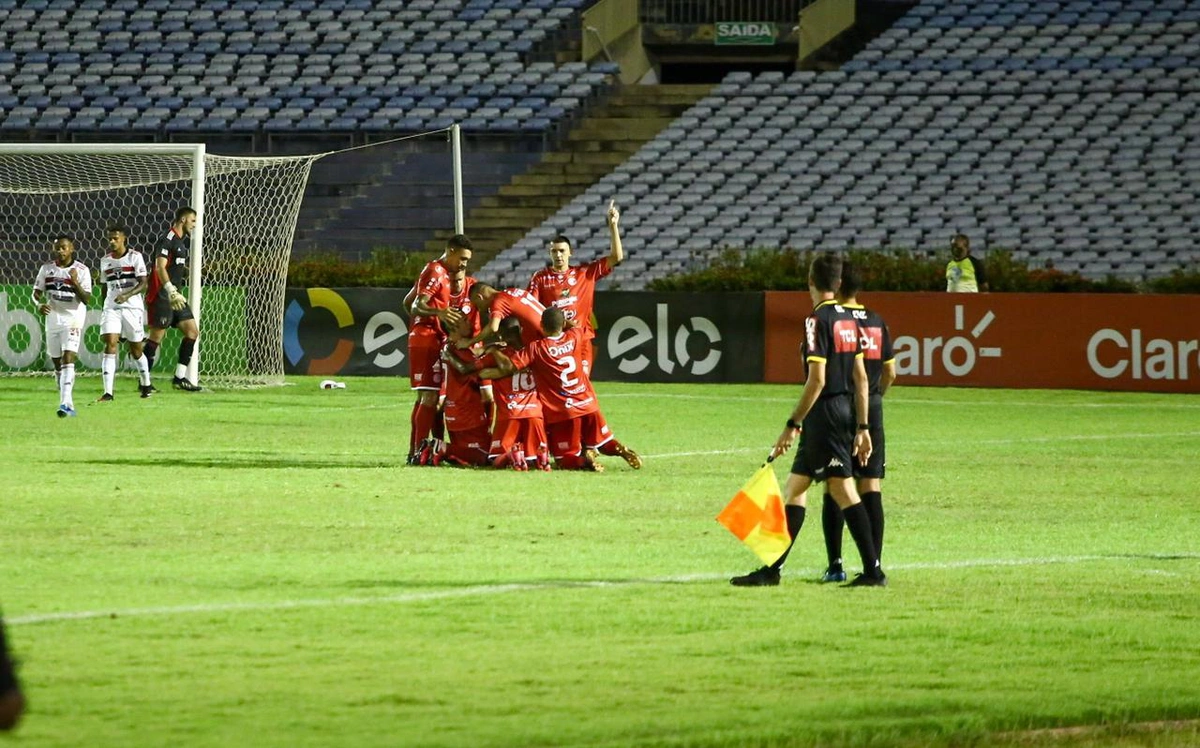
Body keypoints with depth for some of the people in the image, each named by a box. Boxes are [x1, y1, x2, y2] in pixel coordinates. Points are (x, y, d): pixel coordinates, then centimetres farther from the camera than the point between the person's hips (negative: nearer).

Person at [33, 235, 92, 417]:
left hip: (73, 320, -5)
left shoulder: (82, 270, -6)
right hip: (53, 319, 5)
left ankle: (65, 404, -28)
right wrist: (39, 304, -13)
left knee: (68, 360, -19)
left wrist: (75, 282, -23)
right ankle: (68, 404, 26)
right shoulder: (46, 269, 4)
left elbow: (86, 299, -8)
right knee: (57, 363, 11)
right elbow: (36, 292, 9)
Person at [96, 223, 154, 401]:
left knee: (136, 350, 7)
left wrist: (126, 295, -26)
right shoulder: (105, 261, 10)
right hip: (111, 308, 2)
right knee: (110, 344, -15)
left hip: (132, 307, -2)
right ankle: (108, 392, -21)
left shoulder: (135, 257, -3)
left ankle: (145, 384, 34)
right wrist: (104, 310, 19)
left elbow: (142, 284, -11)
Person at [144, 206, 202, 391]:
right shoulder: (168, 239, -12)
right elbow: (160, 267, -21)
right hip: (162, 295, -10)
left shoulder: (184, 242, 18)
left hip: (174, 295, 10)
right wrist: (171, 291, -30)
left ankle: (179, 377, 7)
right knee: (156, 337, -6)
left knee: (192, 331, 4)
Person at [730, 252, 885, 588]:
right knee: (794, 487, 11)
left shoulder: (818, 320, -14)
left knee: (843, 490, -6)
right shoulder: (849, 319, 11)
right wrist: (862, 427, 16)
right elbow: (860, 377, 12)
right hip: (845, 411, 9)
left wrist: (793, 424, -15)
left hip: (825, 412, -9)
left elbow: (817, 380, -19)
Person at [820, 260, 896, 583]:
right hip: (872, 411, 5)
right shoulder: (878, 323, 9)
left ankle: (835, 564, -2)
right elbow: (890, 372, 13)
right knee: (871, 488, 4)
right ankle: (874, 564, 0)